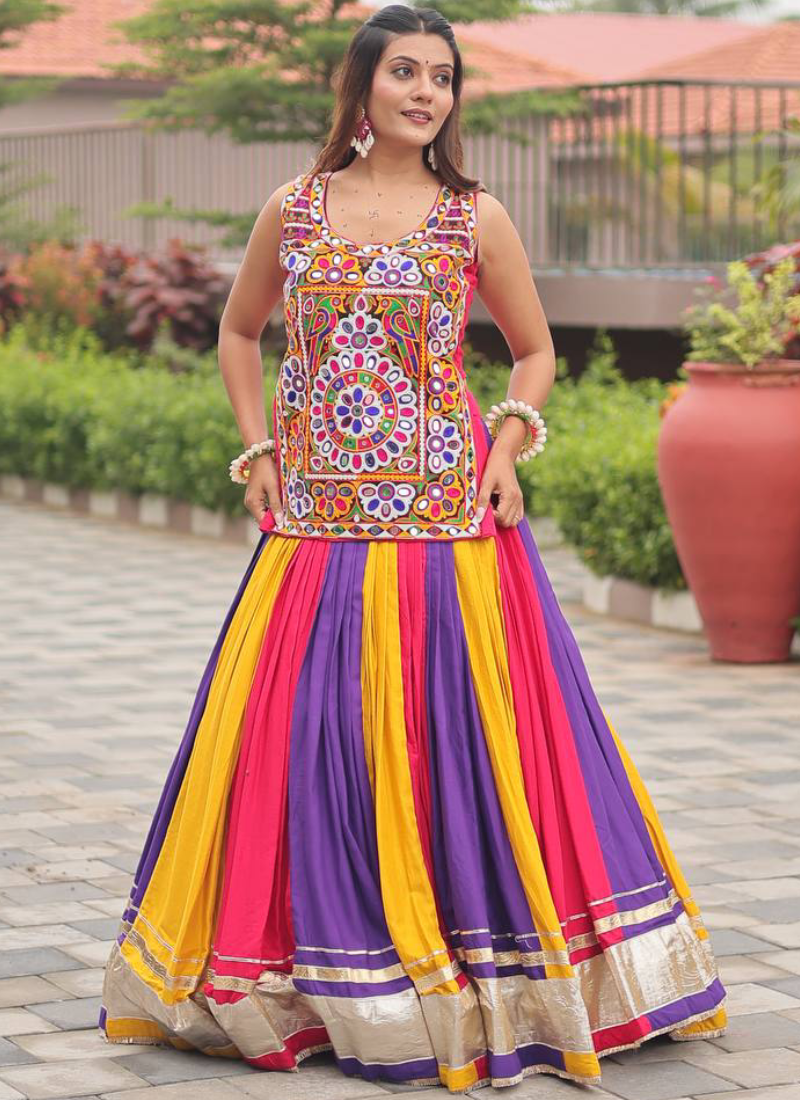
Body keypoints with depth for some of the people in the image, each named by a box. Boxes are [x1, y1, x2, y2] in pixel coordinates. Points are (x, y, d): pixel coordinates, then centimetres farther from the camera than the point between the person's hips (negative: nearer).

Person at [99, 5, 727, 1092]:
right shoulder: (294, 210, 7)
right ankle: (327, 977, 17)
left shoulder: (477, 219, 3)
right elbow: (239, 331, 19)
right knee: (309, 741, 3)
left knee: (448, 738, -2)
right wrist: (257, 447, 8)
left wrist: (510, 445, -3)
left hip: (445, 519, -2)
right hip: (317, 523, 2)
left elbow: (535, 351, 12)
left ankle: (488, 980, 9)